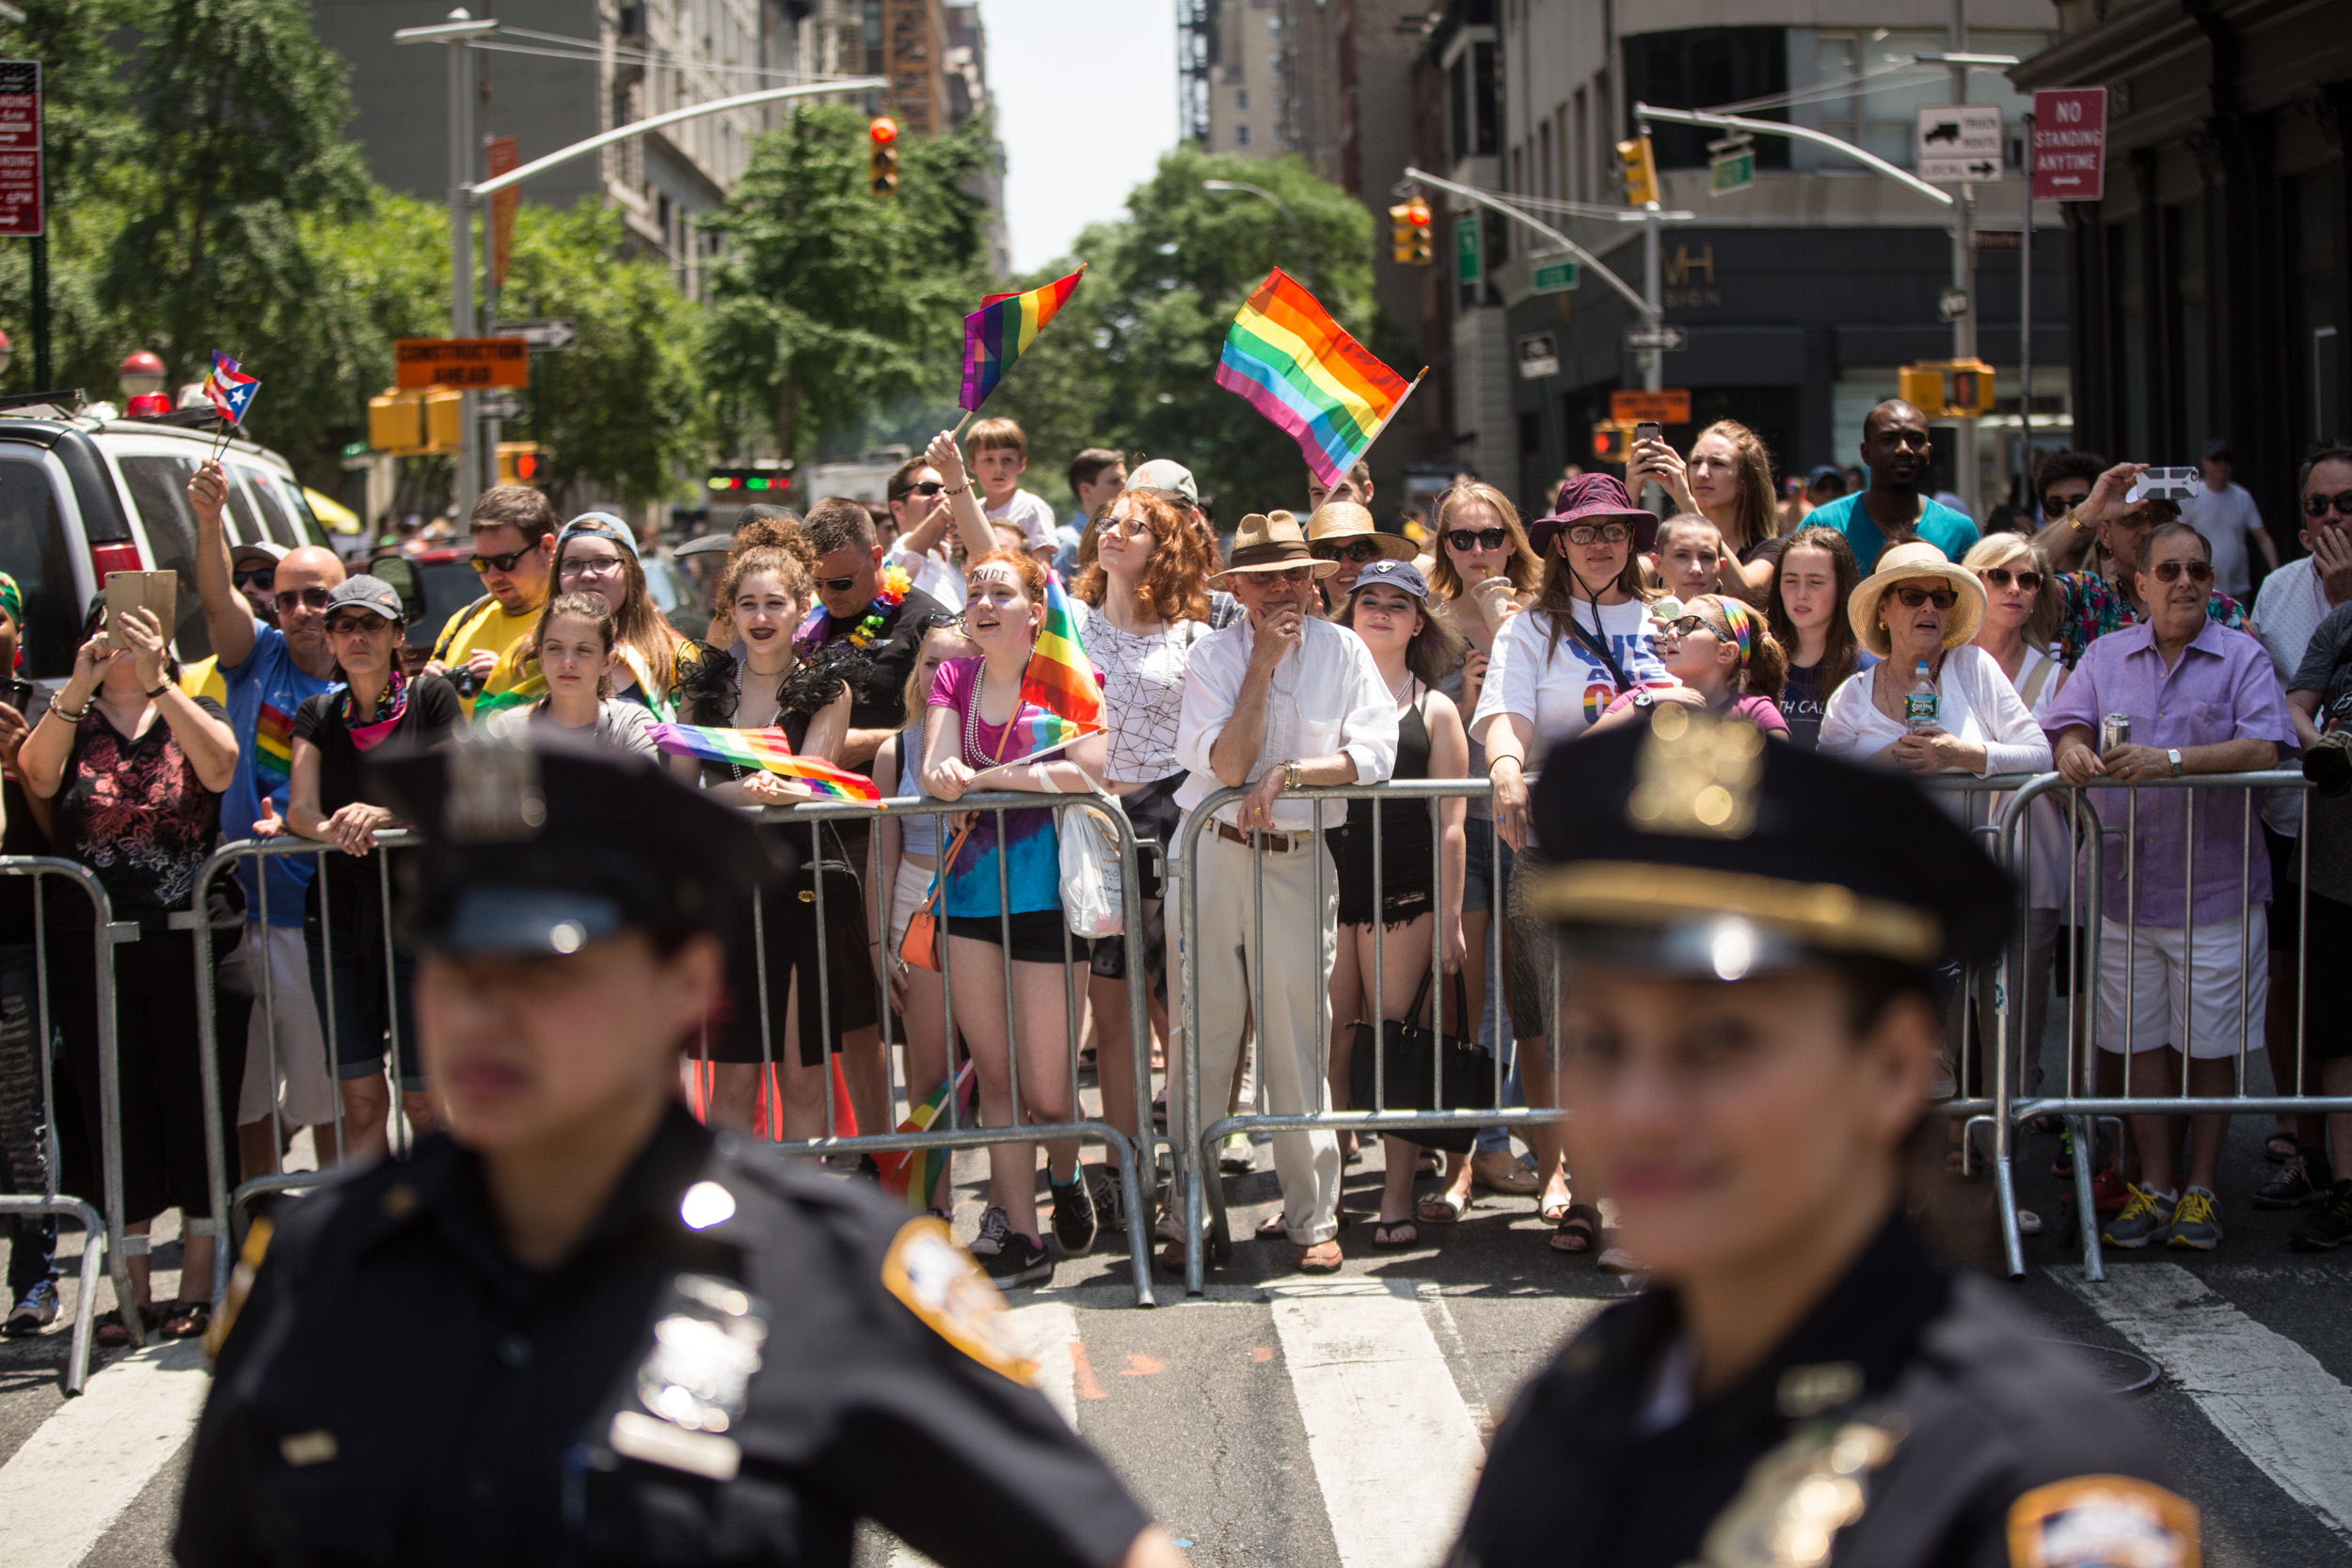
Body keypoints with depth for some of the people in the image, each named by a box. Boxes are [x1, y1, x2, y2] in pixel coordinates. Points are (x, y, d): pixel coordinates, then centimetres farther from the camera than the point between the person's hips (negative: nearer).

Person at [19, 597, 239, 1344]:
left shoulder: (196, 715, 8)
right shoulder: (69, 722, 9)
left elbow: (220, 770, -14)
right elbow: (37, 776, -12)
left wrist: (159, 684, -22)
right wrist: (78, 688, -24)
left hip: (189, 945, -1)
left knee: (195, 1108, 0)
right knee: (116, 1115, 3)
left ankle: (195, 1286, 7)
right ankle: (133, 1290, 9)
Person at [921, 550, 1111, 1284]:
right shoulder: (954, 680, 10)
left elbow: (1083, 772, -20)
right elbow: (936, 774, -1)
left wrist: (982, 776, -12)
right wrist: (944, 776, -25)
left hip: (1041, 886, -4)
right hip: (970, 885, 4)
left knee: (1047, 1092, -1)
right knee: (994, 1074, 4)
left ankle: (1064, 1178, 30)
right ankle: (1018, 1233, 9)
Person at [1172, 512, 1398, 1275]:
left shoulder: (1343, 652, 3)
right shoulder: (1212, 658, 1)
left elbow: (1374, 755, -6)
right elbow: (1228, 766, -12)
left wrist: (1288, 772, -15)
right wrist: (1263, 667, -13)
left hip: (1299, 863, 0)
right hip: (1211, 856, 0)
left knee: (1299, 1047, -1)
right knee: (1200, 1044, 2)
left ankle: (1313, 1218, 7)